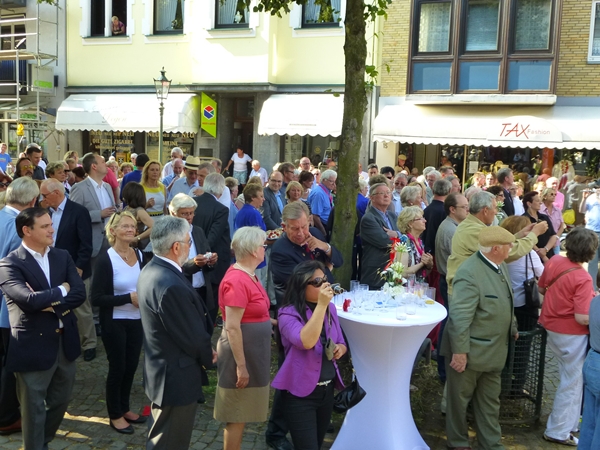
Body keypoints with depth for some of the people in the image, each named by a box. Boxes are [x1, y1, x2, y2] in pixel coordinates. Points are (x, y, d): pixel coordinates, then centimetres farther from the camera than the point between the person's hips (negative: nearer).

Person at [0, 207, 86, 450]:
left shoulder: (62, 256, 5)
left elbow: (80, 293, -5)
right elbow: (29, 299, -27)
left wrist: (51, 304, -18)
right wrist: (61, 290, -12)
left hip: (65, 341, 6)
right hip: (34, 345, -6)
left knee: (60, 401, 22)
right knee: (34, 408, 10)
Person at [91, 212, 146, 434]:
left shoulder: (139, 255, 1)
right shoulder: (106, 259, -16)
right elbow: (96, 298, -18)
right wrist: (128, 298, -24)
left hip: (136, 320, 5)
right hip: (114, 323, -5)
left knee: (131, 366, 15)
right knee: (117, 367, 7)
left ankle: (124, 408, 34)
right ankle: (114, 415, 26)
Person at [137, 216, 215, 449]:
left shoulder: (151, 270, 1)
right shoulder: (172, 285, -32)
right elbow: (192, 336, -23)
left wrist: (204, 351, 4)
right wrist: (208, 357, -3)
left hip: (160, 370, 10)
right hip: (177, 377, -10)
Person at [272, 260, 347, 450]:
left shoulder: (330, 309, 4)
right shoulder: (288, 313, -16)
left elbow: (341, 343, 15)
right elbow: (306, 342, -32)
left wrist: (340, 349, -8)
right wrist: (320, 305, -31)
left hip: (327, 390, 7)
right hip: (300, 393, -7)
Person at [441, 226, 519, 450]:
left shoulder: (500, 265, 3)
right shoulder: (470, 273, -26)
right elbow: (459, 317, -26)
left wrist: (512, 328, 20)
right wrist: (459, 351, -24)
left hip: (494, 350, 8)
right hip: (470, 351, -8)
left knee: (490, 401, 20)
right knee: (460, 399, 13)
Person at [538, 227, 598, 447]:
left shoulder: (554, 261, -6)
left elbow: (542, 288, 10)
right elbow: (582, 318, -28)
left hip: (552, 327, 8)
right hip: (572, 335, -7)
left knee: (568, 377, 24)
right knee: (573, 382, 9)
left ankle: (567, 421, 37)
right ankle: (559, 431, 20)